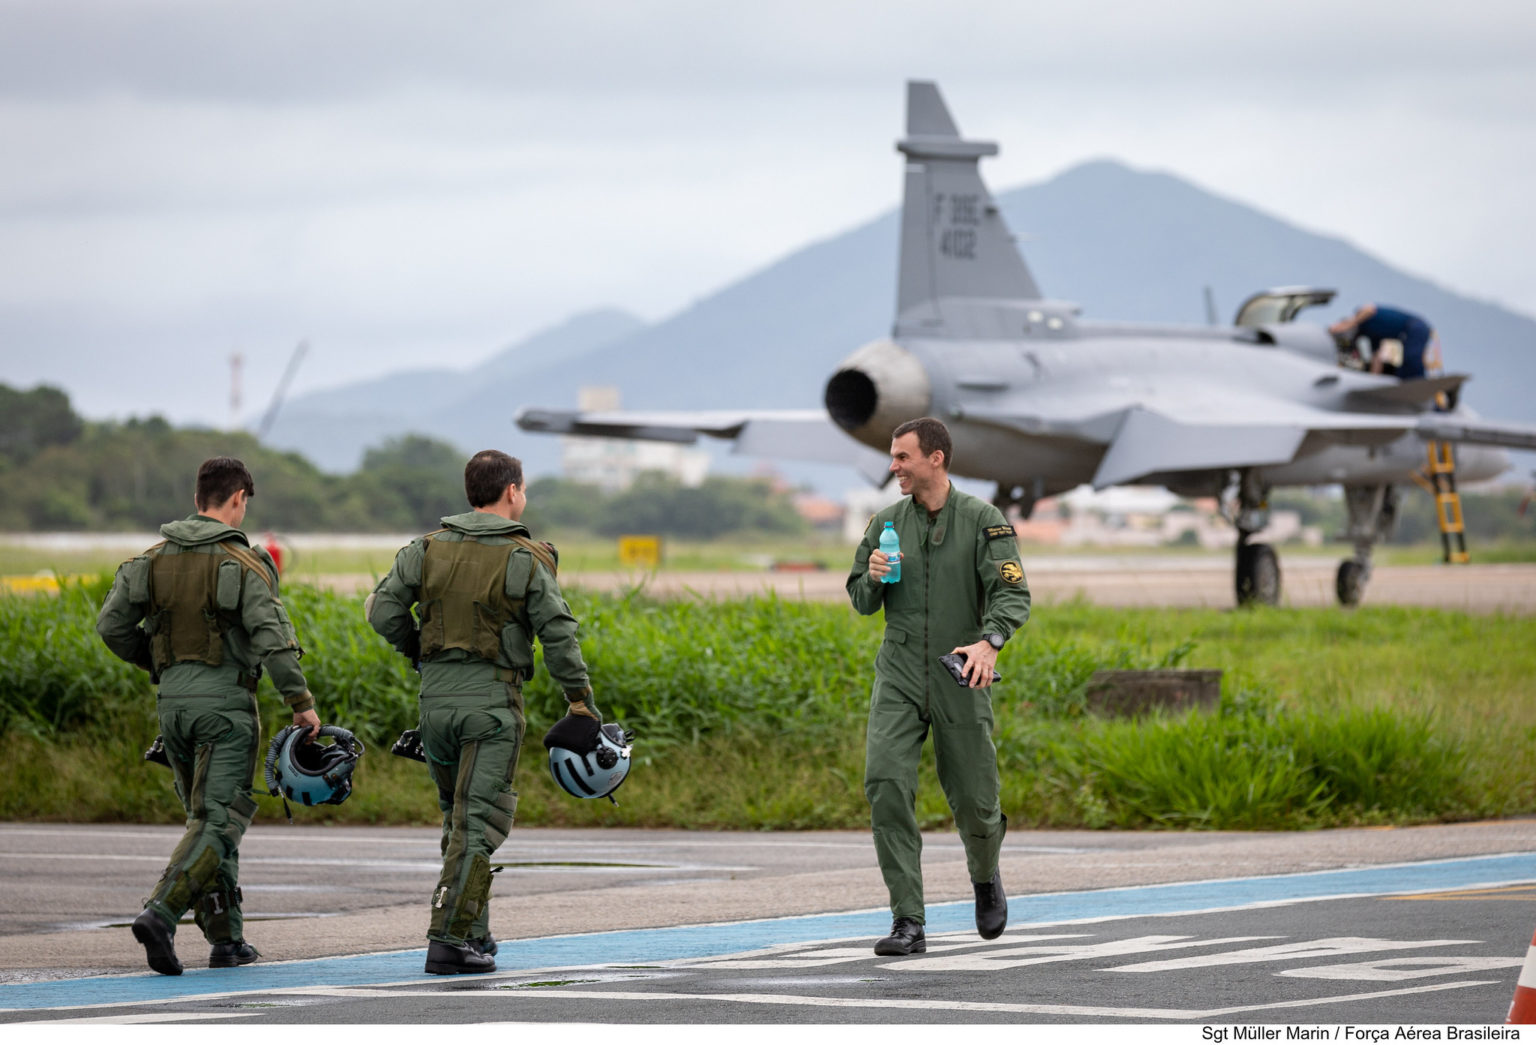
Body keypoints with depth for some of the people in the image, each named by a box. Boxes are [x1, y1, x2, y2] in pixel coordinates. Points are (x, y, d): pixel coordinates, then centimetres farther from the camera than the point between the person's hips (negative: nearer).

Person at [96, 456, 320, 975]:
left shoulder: (153, 559, 6)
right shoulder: (243, 563, -9)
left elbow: (112, 625, 5)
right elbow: (272, 637, -17)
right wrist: (302, 703, -11)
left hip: (173, 700, 6)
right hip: (225, 702, -6)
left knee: (207, 816, 16)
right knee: (219, 821, -6)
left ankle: (226, 937, 16)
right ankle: (161, 912, -25)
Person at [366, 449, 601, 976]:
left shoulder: (428, 550, 4)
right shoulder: (526, 561, -6)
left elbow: (382, 610, 0)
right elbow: (558, 636, -7)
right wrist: (582, 702, 2)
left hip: (436, 695, 4)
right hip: (492, 698, -4)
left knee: (458, 816, 19)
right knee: (477, 824, -5)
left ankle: (471, 928, 20)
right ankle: (449, 941, -13)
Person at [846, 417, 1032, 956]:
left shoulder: (983, 521, -3)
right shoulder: (886, 524, 8)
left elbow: (1013, 593, -13)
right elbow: (861, 601, 15)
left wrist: (990, 641, -31)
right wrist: (874, 578, -8)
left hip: (960, 678, -2)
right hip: (899, 675, 2)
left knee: (973, 801, 4)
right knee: (885, 784, -17)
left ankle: (985, 876, 40)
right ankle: (908, 923, -16)